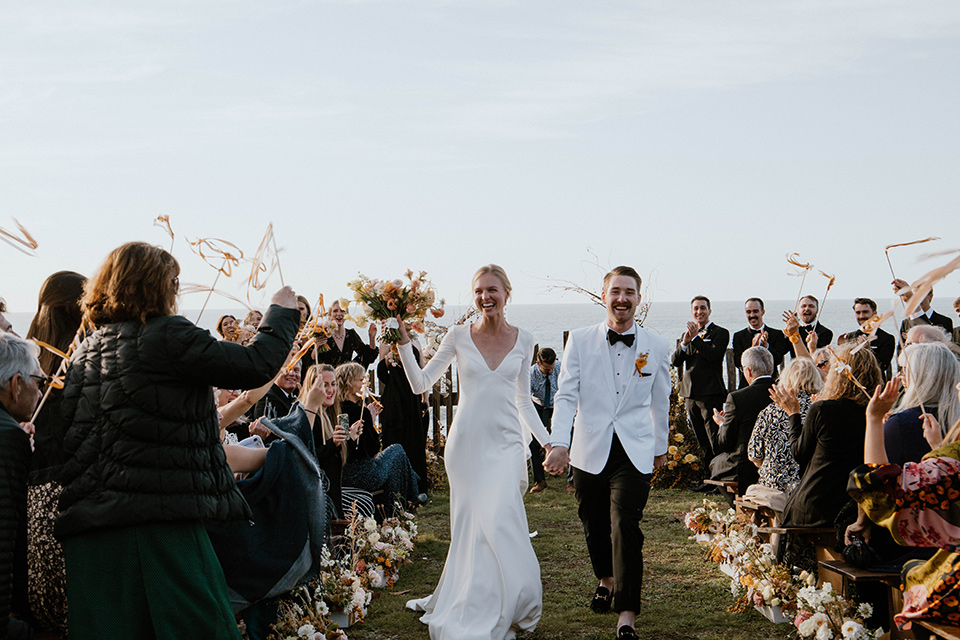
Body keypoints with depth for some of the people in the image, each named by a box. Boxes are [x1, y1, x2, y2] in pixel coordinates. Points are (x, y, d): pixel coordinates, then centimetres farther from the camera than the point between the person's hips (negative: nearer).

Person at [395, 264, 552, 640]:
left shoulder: (523, 340, 6)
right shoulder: (459, 336, 1)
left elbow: (524, 400, 13)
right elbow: (420, 384, 2)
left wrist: (547, 440, 7)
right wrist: (403, 340, -7)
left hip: (506, 443, 0)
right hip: (467, 441, 0)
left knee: (500, 522, -10)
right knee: (472, 527, 4)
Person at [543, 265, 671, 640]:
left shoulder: (657, 347, 2)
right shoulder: (579, 341, -1)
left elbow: (660, 401, 14)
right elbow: (566, 396, -7)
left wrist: (660, 447, 22)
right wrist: (559, 444, -19)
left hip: (635, 453, -1)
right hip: (589, 451, 1)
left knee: (625, 528, -13)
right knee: (594, 525, 15)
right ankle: (606, 580, 44)